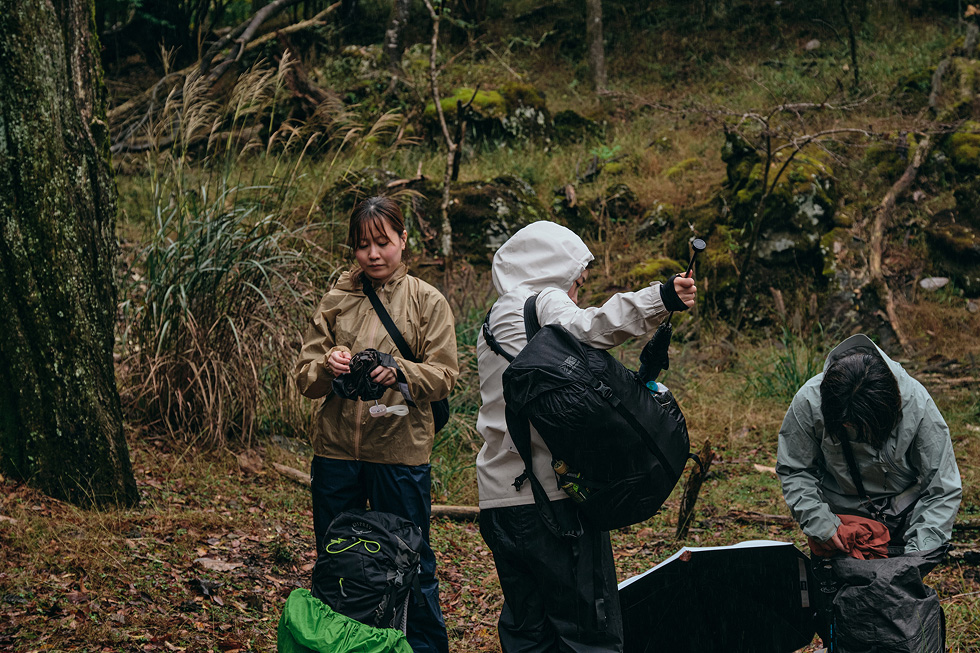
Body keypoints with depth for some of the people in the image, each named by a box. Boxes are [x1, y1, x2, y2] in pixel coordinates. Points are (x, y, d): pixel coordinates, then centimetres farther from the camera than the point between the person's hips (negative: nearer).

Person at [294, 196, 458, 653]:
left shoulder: (428, 302, 2)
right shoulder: (335, 302, 9)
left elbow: (445, 375, -4)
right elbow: (304, 377, 6)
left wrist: (399, 372, -23)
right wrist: (328, 367, -17)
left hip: (401, 450, -3)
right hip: (336, 449, 3)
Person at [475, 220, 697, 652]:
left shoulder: (495, 322, 24)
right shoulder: (545, 302, -3)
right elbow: (586, 328, -27)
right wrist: (659, 300, -40)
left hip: (499, 498, 8)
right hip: (553, 493, -8)